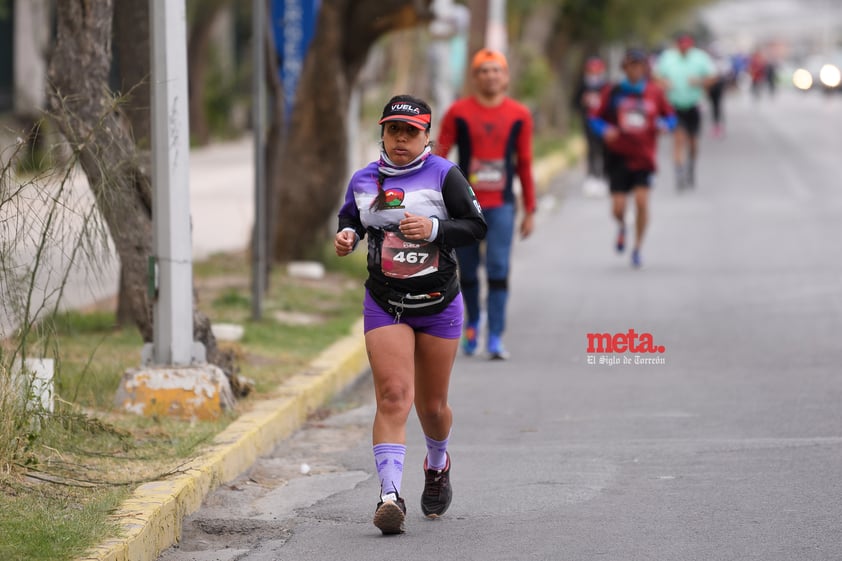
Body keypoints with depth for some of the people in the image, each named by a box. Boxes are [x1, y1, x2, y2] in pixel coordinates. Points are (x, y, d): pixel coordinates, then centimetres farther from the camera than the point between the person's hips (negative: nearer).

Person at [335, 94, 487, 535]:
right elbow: (350, 218, 21)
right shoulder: (364, 180, 5)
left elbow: (476, 226, -7)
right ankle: (389, 494, -24)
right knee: (393, 396, -17)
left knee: (432, 406, 11)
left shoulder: (443, 175, -5)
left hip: (438, 304, -1)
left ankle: (438, 465, 44)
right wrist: (346, 235, -2)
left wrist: (434, 228, -23)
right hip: (384, 304, 1)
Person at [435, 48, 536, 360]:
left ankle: (495, 338, -10)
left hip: (501, 206, 0)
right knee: (468, 272, 8)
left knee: (498, 270, -10)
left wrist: (530, 211, 11)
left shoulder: (519, 116, 5)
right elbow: (439, 157, 2)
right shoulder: (459, 112, 1)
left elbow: (525, 165, 11)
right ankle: (473, 324, 32)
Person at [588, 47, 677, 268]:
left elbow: (670, 116, 13)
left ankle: (637, 249, 6)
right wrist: (605, 130, -16)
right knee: (618, 207, -4)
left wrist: (665, 124, -9)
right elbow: (595, 118, 4)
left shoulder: (655, 92, 3)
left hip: (644, 158, 0)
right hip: (618, 157, 0)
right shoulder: (613, 92, -1)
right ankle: (621, 226, 35)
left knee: (642, 200, -11)